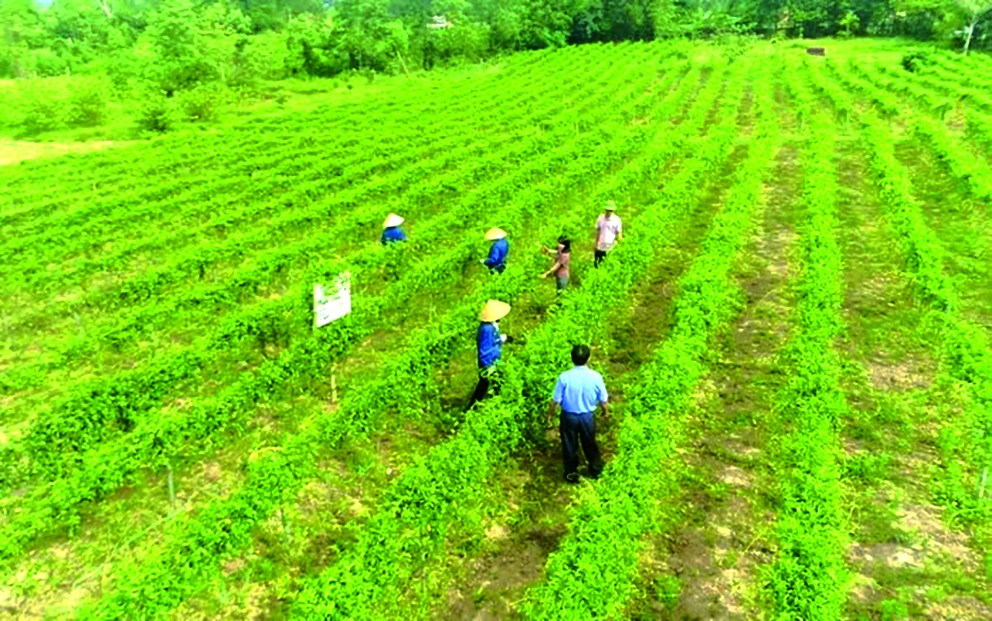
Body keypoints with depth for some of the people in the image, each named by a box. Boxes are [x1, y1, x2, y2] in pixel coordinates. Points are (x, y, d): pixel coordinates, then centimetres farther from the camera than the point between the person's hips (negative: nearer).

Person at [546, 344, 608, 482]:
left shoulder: (564, 377, -24)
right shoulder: (596, 377, -20)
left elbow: (556, 400, -14)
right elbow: (603, 400, -7)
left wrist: (550, 414, 4)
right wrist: (606, 411, 15)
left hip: (569, 416, -1)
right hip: (588, 416, 1)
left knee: (569, 445, 20)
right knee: (590, 444, 25)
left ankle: (572, 473, 36)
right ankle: (595, 469, 45)